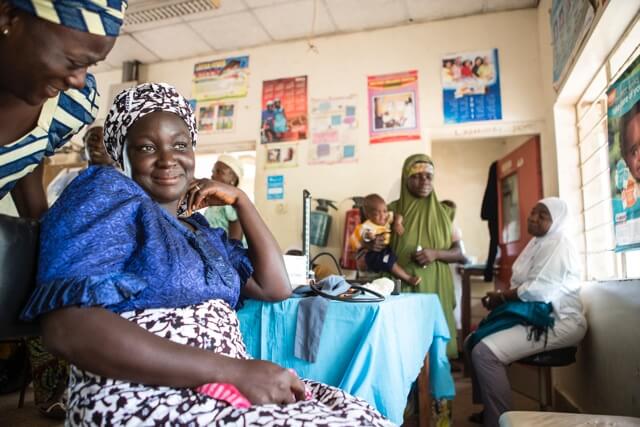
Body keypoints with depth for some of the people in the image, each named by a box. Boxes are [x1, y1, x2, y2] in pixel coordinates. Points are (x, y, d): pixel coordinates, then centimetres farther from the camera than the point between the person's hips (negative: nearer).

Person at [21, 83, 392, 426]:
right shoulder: (109, 194, -5)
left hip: (225, 390, 7)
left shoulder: (199, 227, 17)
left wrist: (239, 199, 8)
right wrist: (237, 371, -24)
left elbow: (276, 287, 11)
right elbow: (69, 328, -20)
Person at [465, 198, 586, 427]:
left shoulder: (559, 245, -12)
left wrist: (501, 297, -10)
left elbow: (538, 289, -23)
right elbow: (523, 285, 14)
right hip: (534, 316, 10)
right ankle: (488, 408, 20)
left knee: (484, 352, -26)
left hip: (557, 322, -10)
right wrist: (500, 297, -5)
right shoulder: (537, 243, 18)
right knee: (473, 341, 9)